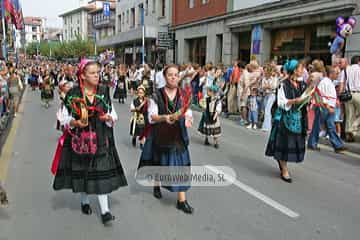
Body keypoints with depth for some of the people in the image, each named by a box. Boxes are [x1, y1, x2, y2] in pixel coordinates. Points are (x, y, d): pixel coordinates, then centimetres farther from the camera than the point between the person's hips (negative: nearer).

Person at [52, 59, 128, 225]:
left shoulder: (104, 92, 2)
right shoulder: (73, 94, -4)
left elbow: (113, 114, 8)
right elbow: (65, 118, 1)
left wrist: (109, 117, -14)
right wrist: (75, 122, -19)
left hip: (100, 139, 1)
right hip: (80, 139, 0)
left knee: (101, 172, -2)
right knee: (81, 170, 11)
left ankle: (105, 210, 4)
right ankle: (84, 201, 35)